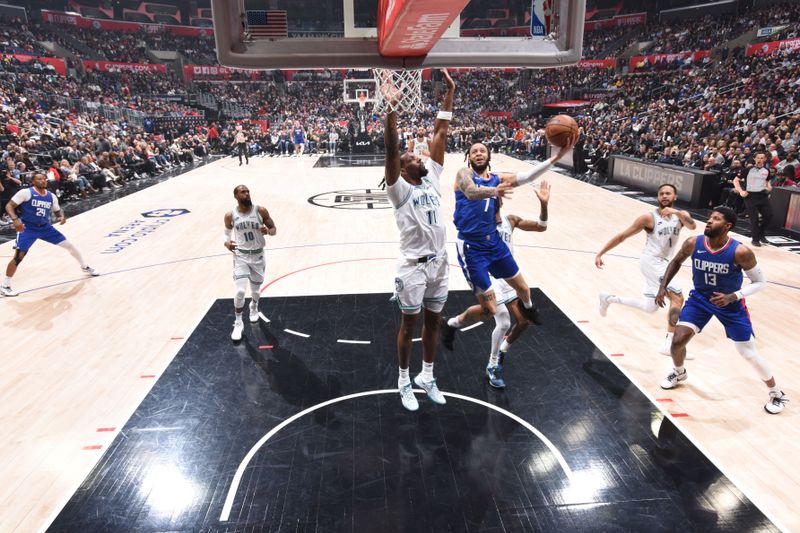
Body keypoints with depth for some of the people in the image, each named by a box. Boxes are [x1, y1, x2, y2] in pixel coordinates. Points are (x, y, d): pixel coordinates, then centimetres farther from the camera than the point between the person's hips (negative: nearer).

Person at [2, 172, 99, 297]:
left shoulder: (51, 196, 3)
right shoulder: (26, 192, -14)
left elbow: (57, 211, 16)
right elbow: (9, 205, -13)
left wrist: (62, 216, -8)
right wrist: (15, 219, -30)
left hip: (45, 227, 5)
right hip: (28, 228, -5)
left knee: (69, 245, 6)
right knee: (19, 256, -15)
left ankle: (85, 267, 30)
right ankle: (5, 286, 0)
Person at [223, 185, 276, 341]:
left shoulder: (261, 211, -9)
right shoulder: (230, 215, -7)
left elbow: (273, 229, 0)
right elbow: (227, 232, 10)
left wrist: (268, 231, -24)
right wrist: (227, 242, -13)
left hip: (258, 255, 1)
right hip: (241, 256, -1)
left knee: (255, 290, 15)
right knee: (240, 291, -13)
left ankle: (254, 307, 51)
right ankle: (238, 323, 7)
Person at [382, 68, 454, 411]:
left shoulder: (432, 178, 8)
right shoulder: (399, 188, -7)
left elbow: (440, 133, 6)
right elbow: (391, 149, -22)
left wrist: (450, 93, 5)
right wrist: (392, 107, -30)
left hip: (439, 262, 6)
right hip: (413, 266, -6)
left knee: (432, 322, 16)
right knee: (409, 324, 8)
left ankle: (427, 377, 34)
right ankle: (404, 382, 27)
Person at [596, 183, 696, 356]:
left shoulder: (681, 215, 4)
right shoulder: (649, 217, -10)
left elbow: (692, 226, -19)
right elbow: (622, 236, -8)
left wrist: (676, 212, -38)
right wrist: (600, 253, -13)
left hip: (663, 264, 7)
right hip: (652, 262, -7)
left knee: (650, 307, 14)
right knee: (678, 297, -18)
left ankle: (608, 298, 28)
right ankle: (669, 344, -15)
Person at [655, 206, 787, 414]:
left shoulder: (740, 252, -27)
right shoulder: (693, 243, -19)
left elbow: (761, 282, -14)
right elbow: (676, 261, 3)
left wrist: (733, 297, -29)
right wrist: (663, 287, -5)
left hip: (730, 304, -2)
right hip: (699, 298, 2)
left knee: (750, 355, 3)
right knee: (678, 341, -7)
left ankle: (777, 393, 30)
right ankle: (679, 373, 26)